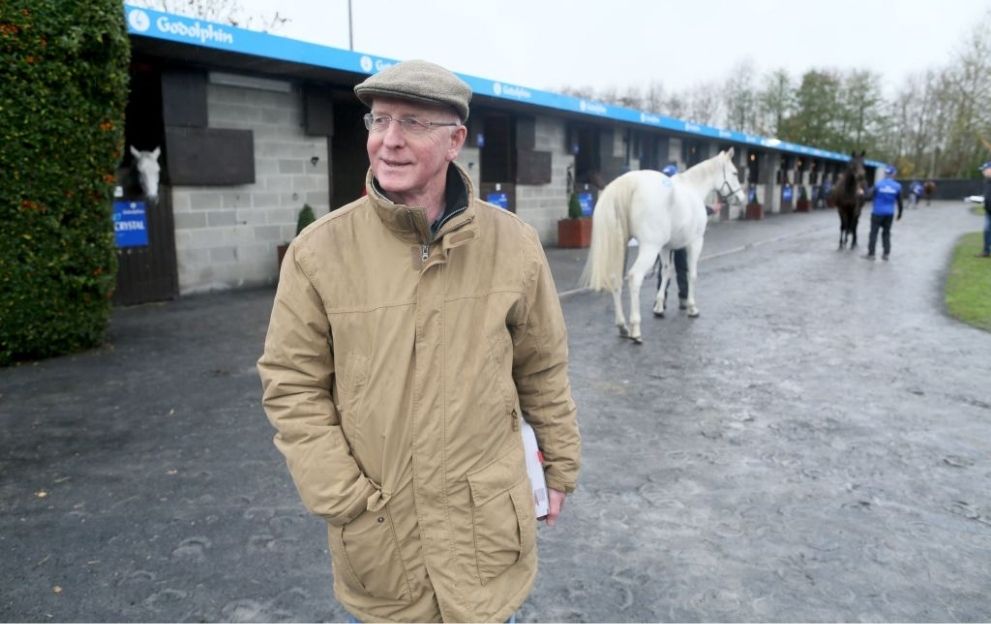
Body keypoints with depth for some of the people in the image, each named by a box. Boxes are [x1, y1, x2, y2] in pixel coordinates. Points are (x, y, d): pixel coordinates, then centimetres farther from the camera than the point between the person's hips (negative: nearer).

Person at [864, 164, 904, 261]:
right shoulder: (897, 186, -3)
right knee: (886, 233, 12)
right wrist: (900, 213, 16)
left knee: (874, 233, 3)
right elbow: (899, 202, 3)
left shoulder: (878, 184, -8)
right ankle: (886, 254, 12)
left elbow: (869, 196, -9)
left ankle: (871, 254, 3)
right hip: (889, 214, 2)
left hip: (877, 213, -2)